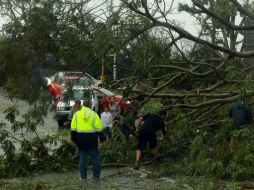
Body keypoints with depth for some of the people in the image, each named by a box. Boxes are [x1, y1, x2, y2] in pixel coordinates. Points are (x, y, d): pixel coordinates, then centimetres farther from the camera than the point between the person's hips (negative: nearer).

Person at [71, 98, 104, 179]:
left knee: (82, 157, 8)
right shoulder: (94, 114, -5)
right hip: (92, 139, -1)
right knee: (95, 157, 10)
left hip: (81, 139, 1)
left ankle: (83, 176, 7)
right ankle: (96, 175, 13)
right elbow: (99, 128, -9)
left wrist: (74, 139, 9)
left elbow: (73, 128, 1)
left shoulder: (77, 114, 1)